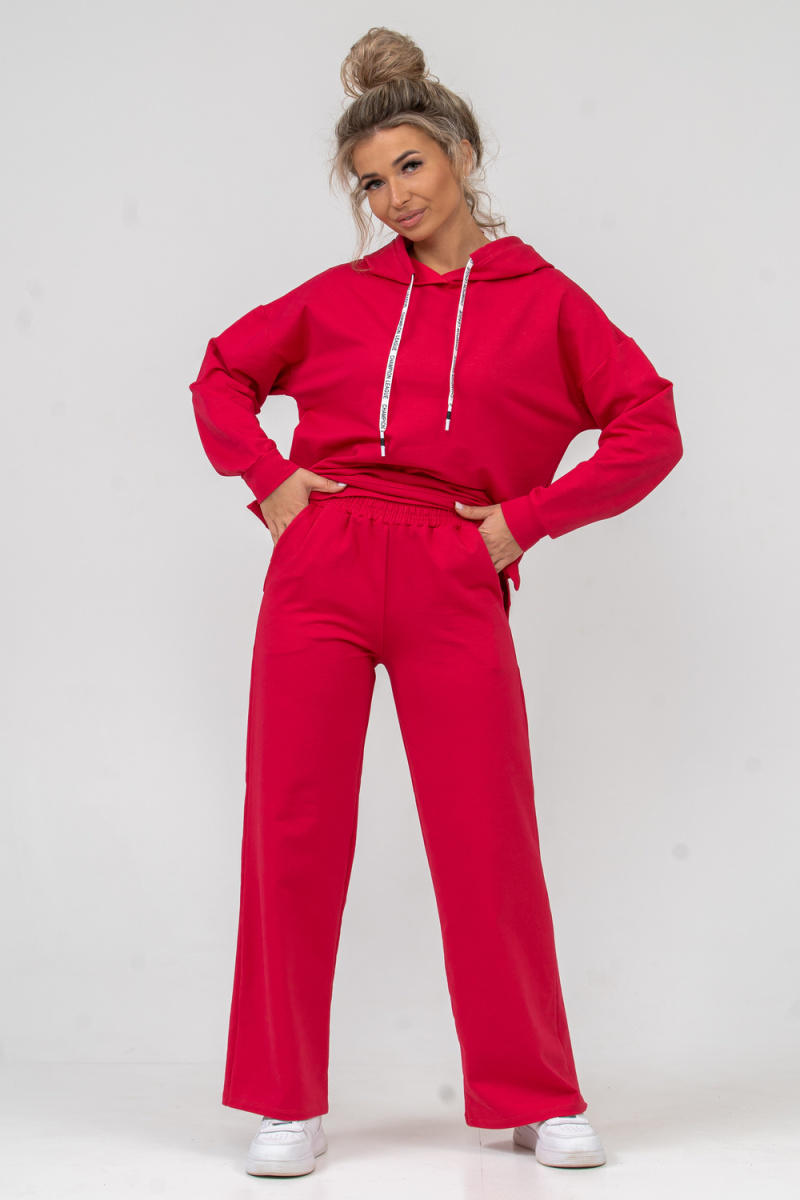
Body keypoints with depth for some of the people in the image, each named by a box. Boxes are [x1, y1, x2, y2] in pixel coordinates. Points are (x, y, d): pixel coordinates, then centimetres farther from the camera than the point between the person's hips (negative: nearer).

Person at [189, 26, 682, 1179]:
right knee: (294, 834, 2)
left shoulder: (541, 298, 6)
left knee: (490, 844, 1)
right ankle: (289, 1104, 17)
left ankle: (537, 1098, 19)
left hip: (455, 588, -2)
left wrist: (526, 519, -5)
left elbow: (651, 428, 2)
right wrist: (269, 478, 4)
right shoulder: (342, 295, 11)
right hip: (321, 570, 2)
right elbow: (222, 374, 21)